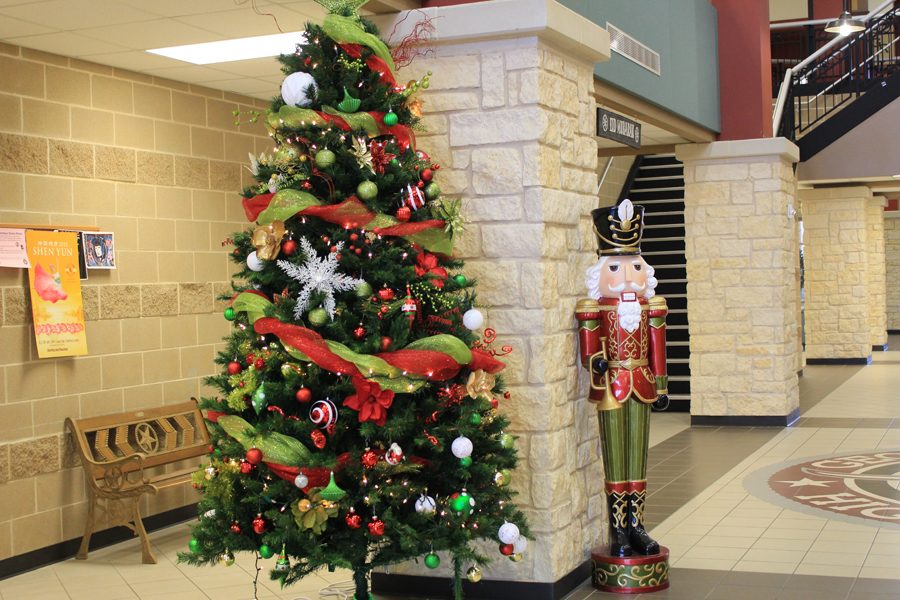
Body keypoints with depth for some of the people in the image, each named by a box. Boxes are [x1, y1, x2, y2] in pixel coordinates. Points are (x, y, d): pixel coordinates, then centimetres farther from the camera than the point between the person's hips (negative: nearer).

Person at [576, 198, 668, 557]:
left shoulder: (650, 307, 7)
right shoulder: (595, 309, -5)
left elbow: (657, 350, 10)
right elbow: (588, 351, -6)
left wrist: (660, 385, 10)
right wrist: (596, 362, -26)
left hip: (641, 386, 4)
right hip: (611, 386, -4)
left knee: (638, 458, 10)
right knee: (615, 462, 1)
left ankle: (636, 527, 19)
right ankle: (618, 532, 8)